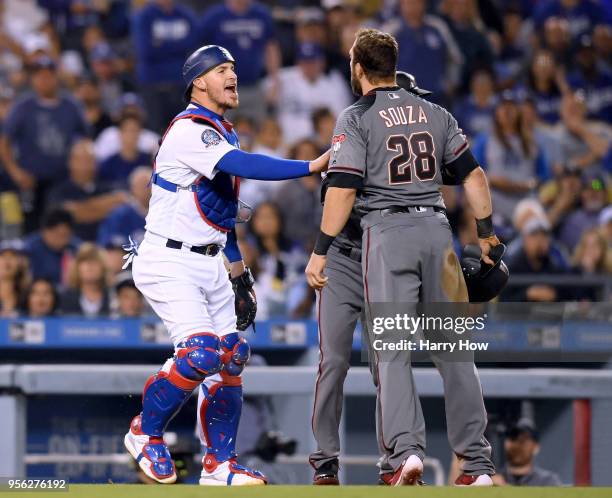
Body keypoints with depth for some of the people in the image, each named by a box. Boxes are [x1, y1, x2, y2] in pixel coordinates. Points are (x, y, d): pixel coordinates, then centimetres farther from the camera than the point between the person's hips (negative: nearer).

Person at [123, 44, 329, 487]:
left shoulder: (225, 135, 16)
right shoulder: (190, 130, -16)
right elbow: (245, 166, -31)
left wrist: (240, 276, 22)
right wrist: (312, 166, -36)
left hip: (210, 265, 9)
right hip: (169, 263, -9)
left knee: (230, 359, 5)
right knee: (201, 353, -21)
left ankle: (220, 464, 15)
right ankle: (145, 433, 0)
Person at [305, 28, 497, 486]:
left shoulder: (357, 118, -1)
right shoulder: (435, 114, 13)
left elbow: (343, 189, -8)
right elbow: (473, 176, 13)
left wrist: (320, 252, -5)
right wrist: (486, 233, 22)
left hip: (386, 231, -4)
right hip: (437, 228, 4)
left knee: (391, 351, -3)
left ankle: (405, 451, -20)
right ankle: (477, 463, 9)